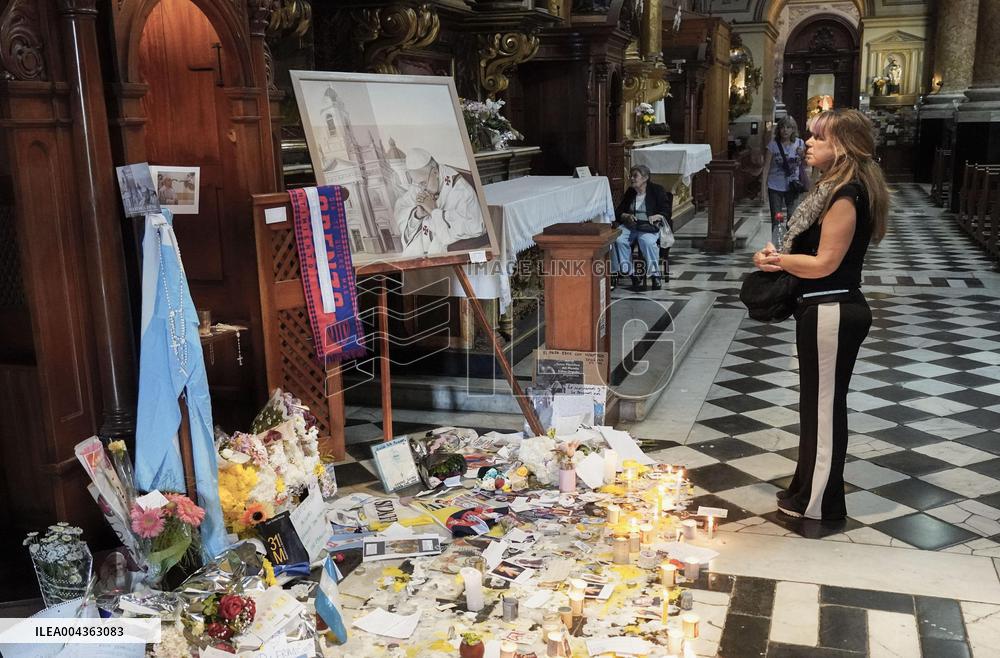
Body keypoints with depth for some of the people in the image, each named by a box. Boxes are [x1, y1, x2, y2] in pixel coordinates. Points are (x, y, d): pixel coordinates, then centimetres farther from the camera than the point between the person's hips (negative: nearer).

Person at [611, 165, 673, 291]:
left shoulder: (657, 190, 8)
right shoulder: (630, 192, 22)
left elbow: (667, 212, 2)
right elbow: (618, 212, 17)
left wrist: (656, 216, -19)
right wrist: (627, 216, -5)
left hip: (649, 227, -4)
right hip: (629, 226, 4)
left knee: (646, 241, -38)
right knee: (618, 240, -29)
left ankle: (655, 275, -28)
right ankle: (632, 275, -28)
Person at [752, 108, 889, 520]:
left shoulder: (845, 196, -19)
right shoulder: (839, 188, 13)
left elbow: (824, 263, -21)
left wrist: (776, 260, -8)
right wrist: (782, 255, 0)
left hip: (831, 312, -10)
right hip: (831, 309, 10)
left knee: (823, 404, 1)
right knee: (822, 402, 19)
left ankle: (818, 502, 15)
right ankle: (810, 488, 33)